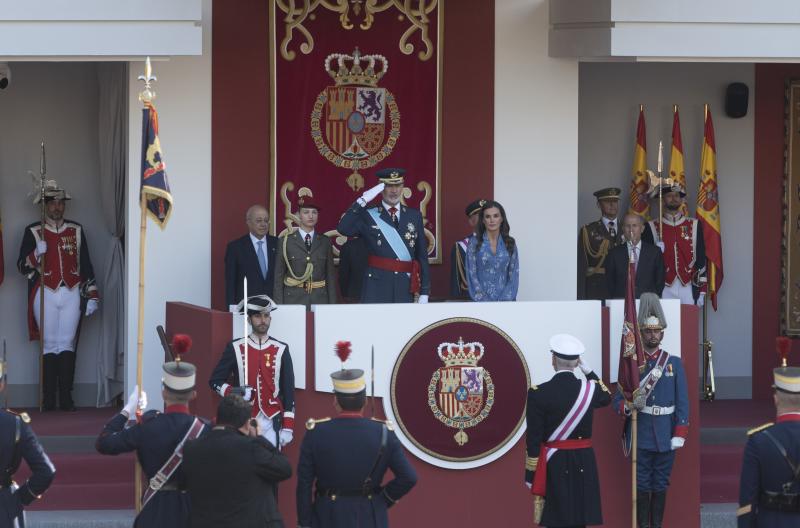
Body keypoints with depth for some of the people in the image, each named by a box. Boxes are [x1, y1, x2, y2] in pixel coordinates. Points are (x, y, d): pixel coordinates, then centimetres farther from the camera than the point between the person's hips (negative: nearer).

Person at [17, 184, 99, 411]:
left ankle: (66, 398, 1)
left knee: (67, 345, 0)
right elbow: (22, 266, 1)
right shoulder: (33, 232, 4)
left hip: (72, 294, 2)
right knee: (50, 345, -2)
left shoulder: (76, 230, 10)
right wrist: (37, 254, -19)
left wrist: (92, 295, 8)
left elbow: (86, 264, 12)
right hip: (46, 294, -2)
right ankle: (48, 399, 0)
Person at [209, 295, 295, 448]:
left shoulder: (281, 350, 3)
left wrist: (288, 427, -1)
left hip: (270, 422, 0)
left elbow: (288, 391, 5)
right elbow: (215, 381, 5)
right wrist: (233, 392, -15)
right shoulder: (235, 348, 1)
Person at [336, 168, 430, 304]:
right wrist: (362, 201, -17)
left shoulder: (414, 216, 12)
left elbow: (422, 256, 11)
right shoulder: (368, 216, 4)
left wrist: (424, 292, 6)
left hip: (406, 289, 2)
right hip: (376, 290, -2)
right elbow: (343, 229, -15)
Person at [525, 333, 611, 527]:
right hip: (583, 462, 3)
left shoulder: (538, 393, -12)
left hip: (553, 464, -3)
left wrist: (531, 476, -4)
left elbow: (533, 439, -10)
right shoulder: (590, 389, -2)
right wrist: (588, 371, 22)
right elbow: (606, 397, 26)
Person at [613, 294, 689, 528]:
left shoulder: (674, 363, 5)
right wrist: (628, 406, -24)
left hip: (665, 436, 1)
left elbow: (682, 402, 3)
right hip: (641, 435, -1)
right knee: (642, 484, 3)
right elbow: (618, 400, 0)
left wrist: (679, 435, -4)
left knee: (661, 485, 7)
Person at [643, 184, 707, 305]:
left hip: (688, 290, 1)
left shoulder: (694, 226, 9)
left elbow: (701, 259, 9)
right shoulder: (652, 227, 5)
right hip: (664, 290, -1)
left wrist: (701, 291, 5)